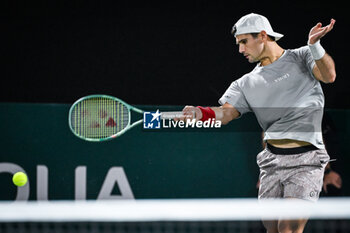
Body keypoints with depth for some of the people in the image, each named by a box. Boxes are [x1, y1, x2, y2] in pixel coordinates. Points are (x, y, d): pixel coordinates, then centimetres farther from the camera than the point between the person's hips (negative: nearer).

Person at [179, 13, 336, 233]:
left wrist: (314, 45, -28)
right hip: (272, 160, 5)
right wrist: (200, 113, -22)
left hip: (306, 160, -4)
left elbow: (328, 76, -12)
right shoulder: (246, 83, 13)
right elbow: (226, 112, -1)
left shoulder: (302, 57, 6)